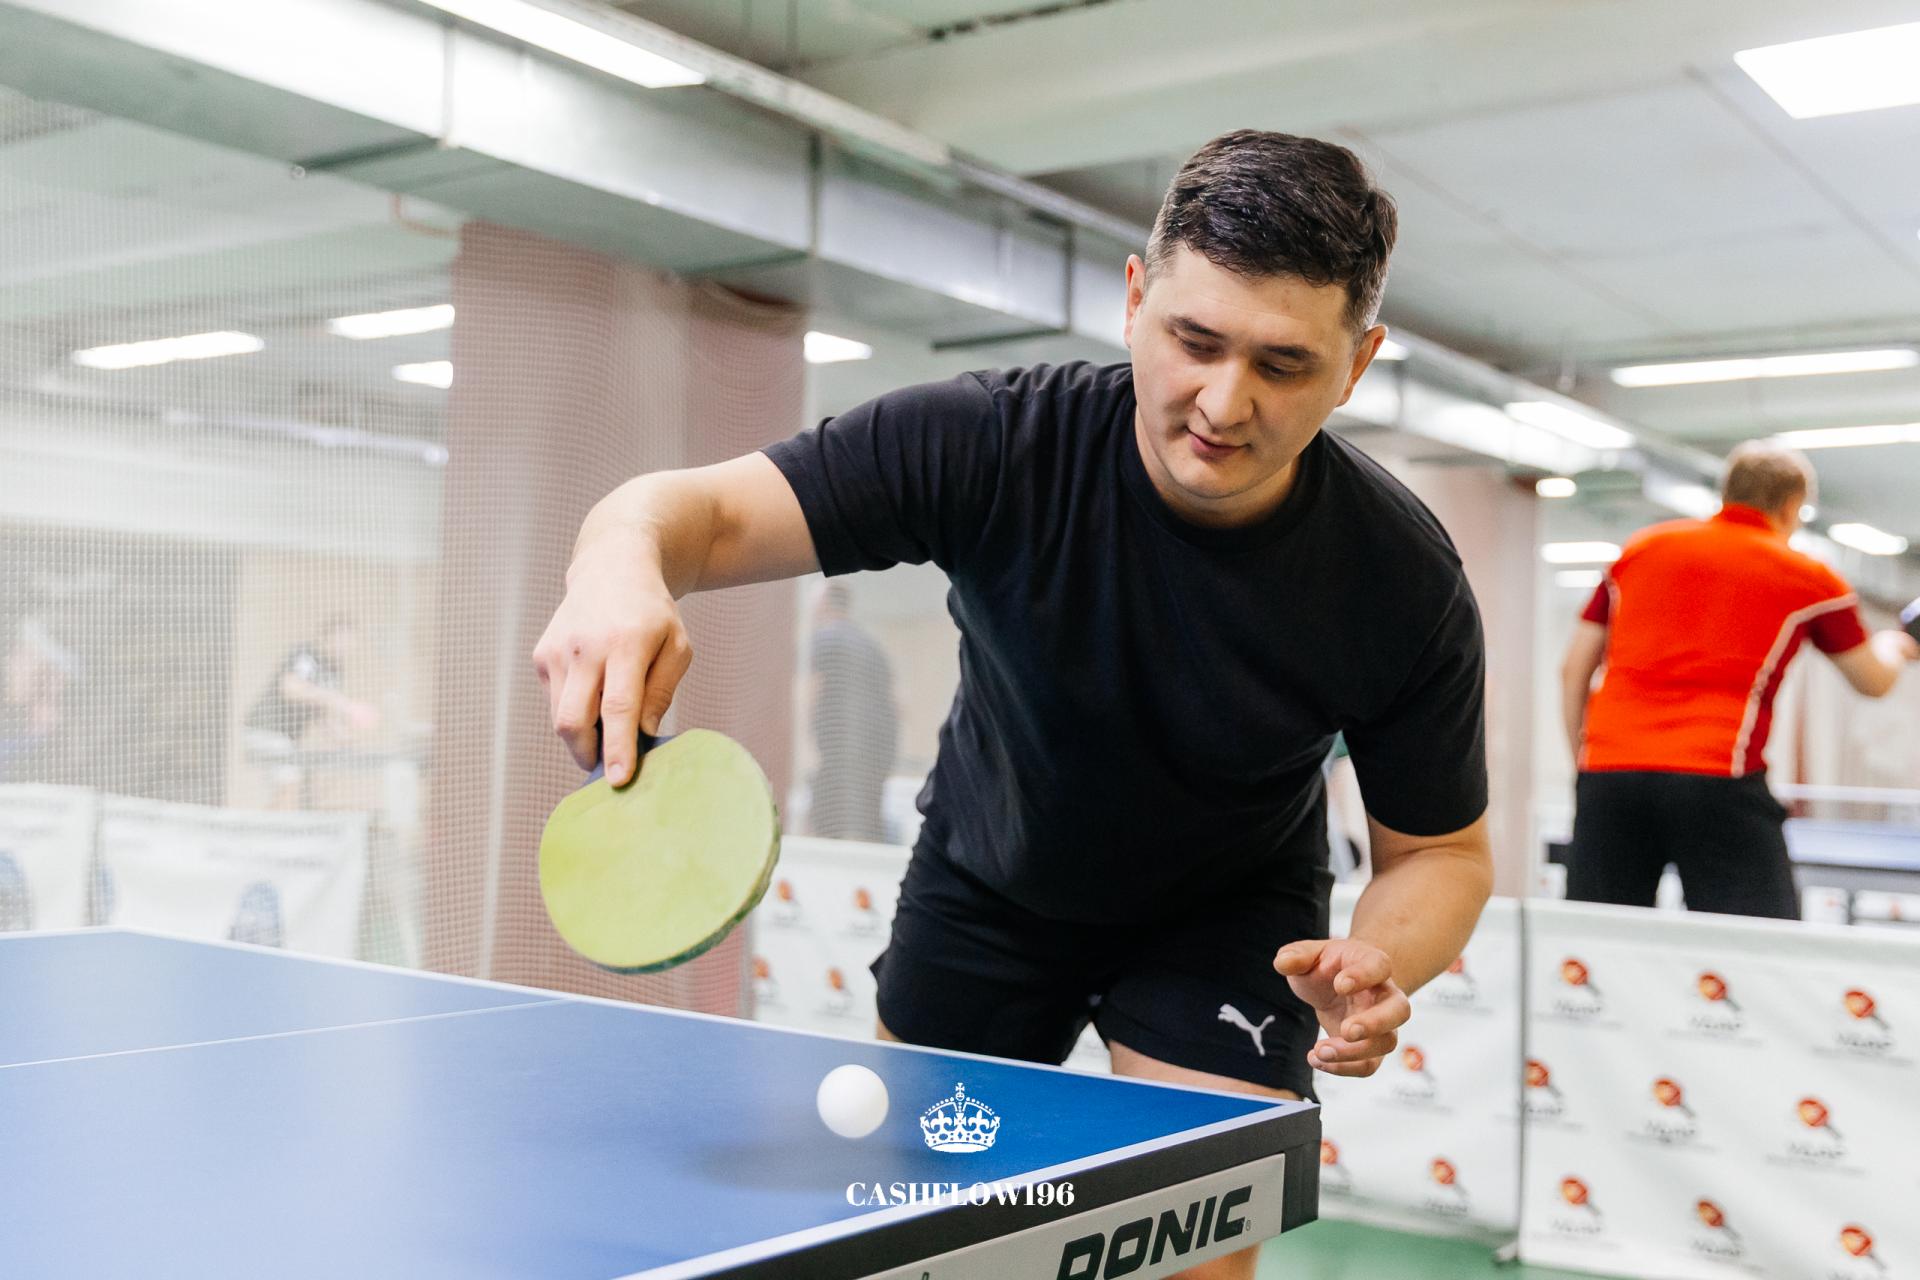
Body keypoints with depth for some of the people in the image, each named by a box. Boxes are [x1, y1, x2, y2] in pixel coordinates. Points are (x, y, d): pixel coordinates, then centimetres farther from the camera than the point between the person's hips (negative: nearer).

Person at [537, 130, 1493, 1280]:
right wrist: (620, 568, -61)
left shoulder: (1404, 586, -28)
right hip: (986, 878, 1)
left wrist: (1381, 965, -37)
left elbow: (1441, 850, -14)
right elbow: (707, 511, -36)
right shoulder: (996, 446, -32)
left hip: (1224, 916, -1)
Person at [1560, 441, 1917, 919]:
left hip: (1607, 771, 3)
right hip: (1717, 778, -3)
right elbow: (1875, 681, 23)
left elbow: (1574, 670, 16)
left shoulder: (1640, 548, 18)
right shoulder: (1808, 579, 11)